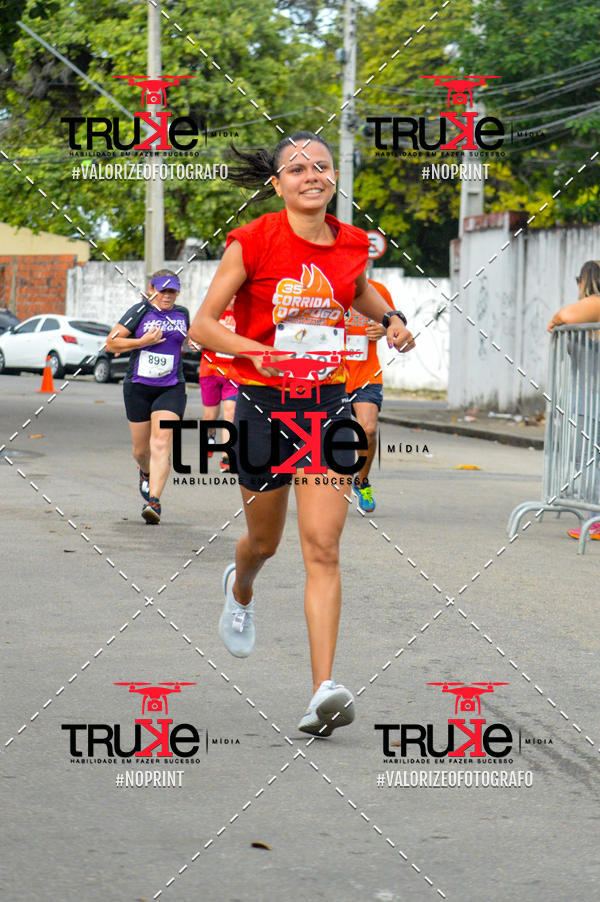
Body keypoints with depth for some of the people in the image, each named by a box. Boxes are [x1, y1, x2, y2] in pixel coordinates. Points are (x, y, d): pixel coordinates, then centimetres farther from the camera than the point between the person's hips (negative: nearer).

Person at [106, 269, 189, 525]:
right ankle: (145, 472, 47)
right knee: (141, 448, 11)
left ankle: (154, 501, -23)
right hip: (138, 387, -1)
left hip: (171, 389, 1)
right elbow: (111, 343, -9)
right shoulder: (140, 311, -6)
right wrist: (142, 342, -17)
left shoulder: (182, 313, 8)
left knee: (161, 443, -17)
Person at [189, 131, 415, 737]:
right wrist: (256, 349, -24)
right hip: (263, 405, -2)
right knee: (265, 540, 16)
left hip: (328, 404, 2)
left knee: (322, 548, -11)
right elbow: (202, 326, -8)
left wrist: (390, 321, 8)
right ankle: (240, 591, 54)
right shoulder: (253, 242, -9)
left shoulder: (352, 244, 3)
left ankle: (324, 692, -17)